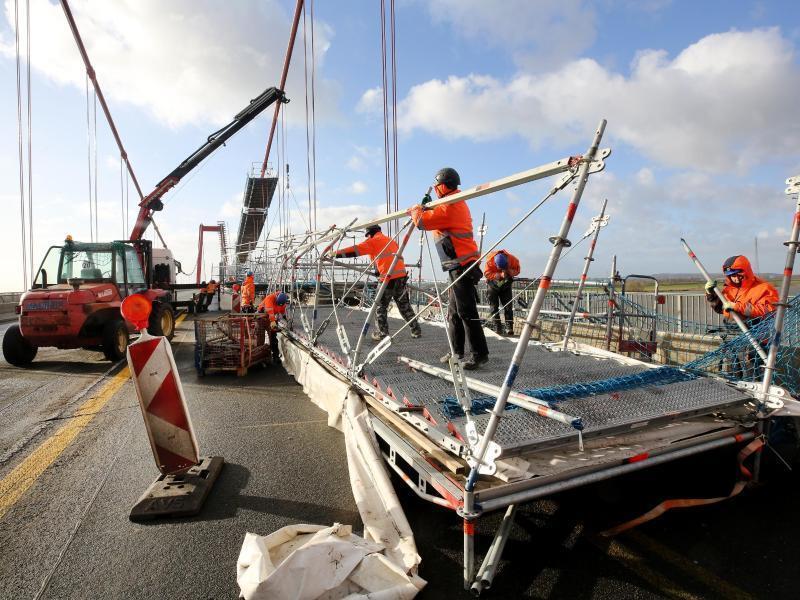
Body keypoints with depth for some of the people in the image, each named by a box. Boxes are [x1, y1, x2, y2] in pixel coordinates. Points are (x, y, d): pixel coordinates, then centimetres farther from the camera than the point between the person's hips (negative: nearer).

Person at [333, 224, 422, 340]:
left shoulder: (373, 240, 4)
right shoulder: (390, 240, 24)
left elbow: (355, 250, -4)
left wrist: (336, 254, -1)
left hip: (389, 278, -6)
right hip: (402, 276, 6)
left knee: (380, 307, 7)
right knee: (405, 306, 16)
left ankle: (382, 333, 7)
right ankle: (416, 330, 19)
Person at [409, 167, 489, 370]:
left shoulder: (448, 206, -14)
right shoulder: (458, 204, 18)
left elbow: (422, 222, -14)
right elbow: (437, 219, 32)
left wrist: (415, 209, 6)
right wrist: (427, 207, 24)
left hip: (461, 265, -10)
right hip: (461, 265, 10)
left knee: (466, 312, -8)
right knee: (454, 311, 14)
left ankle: (480, 353, -3)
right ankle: (457, 351, 22)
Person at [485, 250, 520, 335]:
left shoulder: (513, 259, -25)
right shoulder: (490, 260, -29)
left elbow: (517, 270, -11)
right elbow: (487, 274, -24)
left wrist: (510, 271, -33)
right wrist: (500, 275, -37)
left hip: (506, 284, 1)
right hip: (493, 284, -1)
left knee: (508, 306, -5)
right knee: (494, 307, -3)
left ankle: (509, 328, -3)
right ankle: (497, 328, 1)